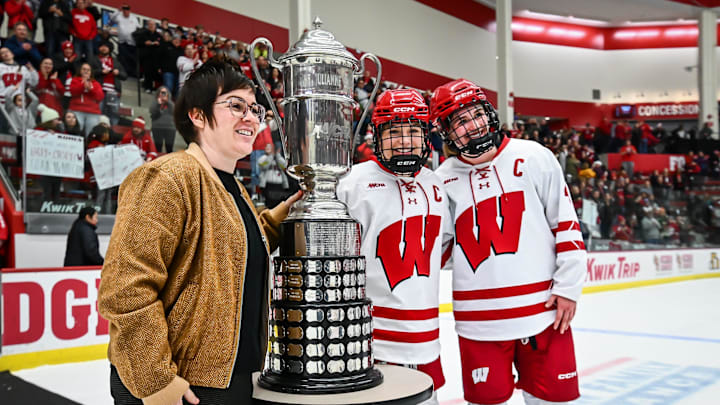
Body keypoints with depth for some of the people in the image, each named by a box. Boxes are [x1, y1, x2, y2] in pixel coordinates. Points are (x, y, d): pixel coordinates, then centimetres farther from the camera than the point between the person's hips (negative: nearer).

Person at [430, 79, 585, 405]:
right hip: (478, 318, 1)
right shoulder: (443, 179, 2)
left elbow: (566, 223, 2)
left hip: (542, 310, 0)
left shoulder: (534, 158, -1)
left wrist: (568, 286, -2)